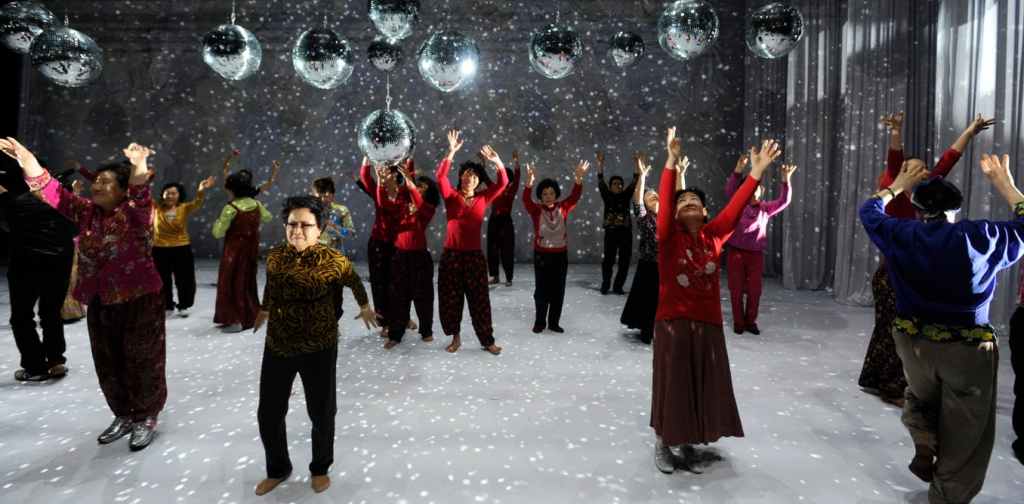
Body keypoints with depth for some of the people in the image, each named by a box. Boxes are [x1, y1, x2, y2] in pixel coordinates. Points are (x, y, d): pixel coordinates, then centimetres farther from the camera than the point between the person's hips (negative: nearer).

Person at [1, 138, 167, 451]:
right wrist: (28, 161, -13)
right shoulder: (87, 212, 7)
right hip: (100, 304, 7)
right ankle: (124, 415, 33)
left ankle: (146, 418, 21)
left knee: (141, 363, 4)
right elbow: (54, 193, 3)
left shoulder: (135, 213, -12)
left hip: (138, 302, -7)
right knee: (108, 365, 16)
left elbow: (141, 196, -32)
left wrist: (138, 169, -54)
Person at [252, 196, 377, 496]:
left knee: (321, 414, 11)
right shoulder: (274, 257, -4)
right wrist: (264, 310, 33)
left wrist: (365, 307, 20)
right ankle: (277, 469, 36)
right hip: (277, 347, 4)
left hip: (319, 350, -3)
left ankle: (320, 468, 36)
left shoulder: (333, 261, -16)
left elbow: (354, 283, 4)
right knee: (268, 414, 11)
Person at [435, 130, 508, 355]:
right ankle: (455, 337, 26)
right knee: (450, 299, 8)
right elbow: (440, 176, -14)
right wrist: (451, 152, -22)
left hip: (474, 256, 1)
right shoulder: (451, 196, 1)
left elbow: (503, 182, -1)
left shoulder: (482, 199, 5)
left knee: (479, 300, 6)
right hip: (451, 255, 0)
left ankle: (488, 341, 16)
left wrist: (497, 161, -15)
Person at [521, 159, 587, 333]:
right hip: (541, 255, -2)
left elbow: (575, 196, -11)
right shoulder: (536, 210, -4)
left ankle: (554, 322, 19)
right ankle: (540, 322, 17)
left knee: (558, 290, 7)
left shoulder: (563, 208, 2)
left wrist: (578, 178, -30)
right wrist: (529, 182, -41)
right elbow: (526, 199, -21)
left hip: (560, 255, 2)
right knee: (542, 290, 3)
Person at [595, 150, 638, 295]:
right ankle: (605, 285, 16)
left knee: (624, 262, 3)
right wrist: (600, 163, -14)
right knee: (608, 260, -2)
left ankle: (618, 286, 14)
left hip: (626, 232, 2)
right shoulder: (607, 196, 5)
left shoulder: (626, 196, 9)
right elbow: (600, 181, -4)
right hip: (611, 232, -2)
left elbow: (634, 182, 3)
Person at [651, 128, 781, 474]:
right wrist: (672, 161, -31)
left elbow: (735, 206, -4)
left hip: (708, 323, 4)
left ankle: (689, 444, 30)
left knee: (704, 386, 11)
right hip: (673, 322, -4)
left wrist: (757, 173, -14)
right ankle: (662, 444, 24)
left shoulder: (713, 236, 4)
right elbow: (663, 202, -20)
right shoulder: (669, 237, -5)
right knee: (672, 385, 5)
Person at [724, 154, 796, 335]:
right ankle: (738, 322, 18)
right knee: (736, 290, 5)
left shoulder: (765, 208, 5)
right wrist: (738, 170, -34)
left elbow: (784, 201, -7)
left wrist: (786, 180, -23)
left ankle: (750, 321, 22)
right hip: (736, 253, -2)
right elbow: (729, 190, -18)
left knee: (754, 291, 6)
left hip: (756, 254, 2)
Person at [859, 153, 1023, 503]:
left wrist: (898, 185, 27)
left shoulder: (902, 235, -4)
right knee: (963, 438, 11)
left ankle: (924, 450, 15)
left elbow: (870, 211, 14)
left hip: (913, 341, 2)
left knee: (921, 399, 32)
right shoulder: (981, 237, -9)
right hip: (968, 348, -2)